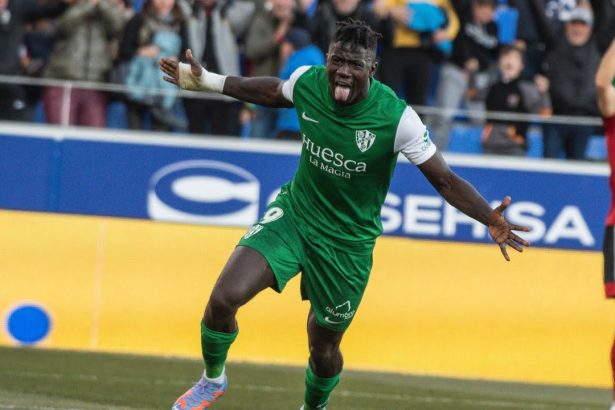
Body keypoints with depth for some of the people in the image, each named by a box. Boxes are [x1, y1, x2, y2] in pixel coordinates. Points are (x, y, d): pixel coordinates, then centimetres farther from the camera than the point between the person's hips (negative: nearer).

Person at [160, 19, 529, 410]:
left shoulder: (397, 117, -24)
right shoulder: (307, 81, -14)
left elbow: (444, 180, -19)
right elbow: (273, 91, 12)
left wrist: (491, 219, -34)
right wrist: (205, 81, 19)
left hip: (347, 243, -2)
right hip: (293, 214, 2)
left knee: (324, 348, 10)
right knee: (223, 299, -18)